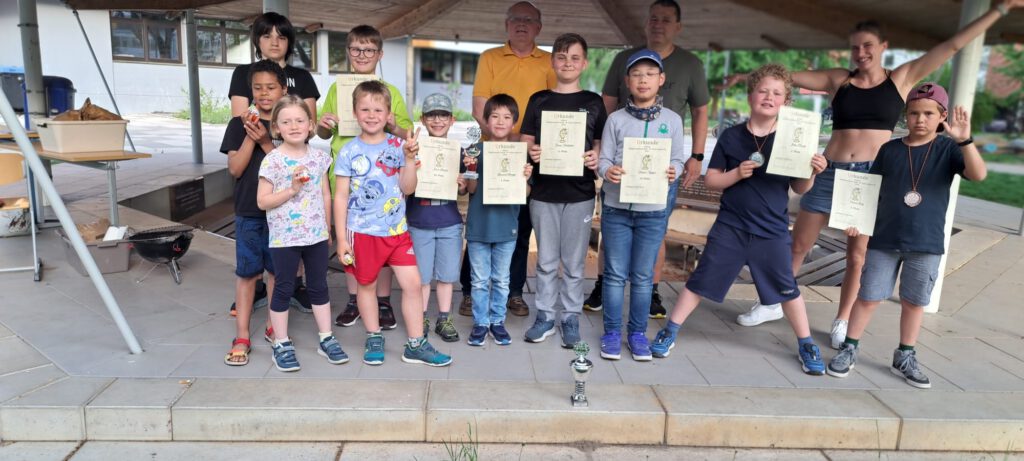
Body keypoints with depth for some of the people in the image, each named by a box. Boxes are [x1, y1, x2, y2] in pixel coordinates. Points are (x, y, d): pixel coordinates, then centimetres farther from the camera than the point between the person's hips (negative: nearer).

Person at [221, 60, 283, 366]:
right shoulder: (239, 125, 1)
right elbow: (235, 169, -5)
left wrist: (265, 142, -19)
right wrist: (250, 137, -16)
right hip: (248, 211, 0)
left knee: (277, 270, 11)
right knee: (246, 271, 4)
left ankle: (273, 327, 27)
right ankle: (242, 337, 11)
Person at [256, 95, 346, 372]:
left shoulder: (319, 157, 3)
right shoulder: (272, 160, -10)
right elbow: (262, 201, -10)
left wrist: (327, 228, 12)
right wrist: (292, 189, -20)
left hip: (317, 235, 4)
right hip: (284, 237, -4)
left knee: (319, 286, 13)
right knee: (284, 288, 7)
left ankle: (326, 339, 25)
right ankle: (281, 345, 19)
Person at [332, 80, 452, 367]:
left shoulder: (398, 146, 1)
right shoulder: (349, 152, -5)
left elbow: (407, 189, 1)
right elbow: (341, 197, -2)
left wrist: (409, 158, -12)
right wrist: (341, 238, -5)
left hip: (396, 230, 2)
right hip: (362, 232, -2)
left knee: (412, 283, -1)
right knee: (367, 285, 12)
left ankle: (415, 345, 12)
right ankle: (374, 340, 31)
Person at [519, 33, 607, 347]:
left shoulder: (593, 102, 5)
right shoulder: (539, 100, 6)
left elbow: (600, 144, 7)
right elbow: (526, 141, 5)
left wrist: (596, 157, -14)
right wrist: (532, 153, -16)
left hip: (580, 193, -1)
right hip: (543, 192, 1)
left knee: (574, 262, 7)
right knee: (546, 261, 9)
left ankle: (571, 318, 20)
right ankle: (545, 316, 21)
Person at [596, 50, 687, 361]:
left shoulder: (672, 120, 3)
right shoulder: (616, 119, 0)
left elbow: (678, 159, 4)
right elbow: (603, 159, -1)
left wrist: (673, 172, -17)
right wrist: (608, 172, -23)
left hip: (653, 210, 1)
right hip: (616, 207, -1)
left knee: (643, 276, 9)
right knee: (615, 274, 6)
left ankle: (638, 333, 23)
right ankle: (612, 333, 19)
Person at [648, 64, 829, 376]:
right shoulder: (731, 136, -4)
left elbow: (800, 189, 3)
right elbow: (711, 180, -2)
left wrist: (812, 172, -17)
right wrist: (738, 173, -19)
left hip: (772, 231, 1)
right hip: (730, 227, 0)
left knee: (787, 289, 10)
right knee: (701, 281, 5)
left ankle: (806, 346, 30)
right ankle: (670, 332, 19)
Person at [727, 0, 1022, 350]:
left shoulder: (901, 79, 5)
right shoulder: (838, 80, 5)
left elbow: (954, 45, 6)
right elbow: (788, 76, 2)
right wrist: (749, 76, -2)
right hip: (831, 172, 1)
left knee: (857, 256, 5)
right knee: (797, 245, 7)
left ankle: (842, 322, 20)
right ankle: (772, 304, 22)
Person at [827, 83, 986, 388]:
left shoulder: (948, 149, -3)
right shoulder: (889, 149, 1)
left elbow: (978, 174, -19)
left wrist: (965, 140, -32)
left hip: (927, 244, 0)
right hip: (884, 240, 0)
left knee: (914, 303, 11)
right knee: (868, 297, 4)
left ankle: (905, 358, 26)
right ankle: (849, 350, 16)